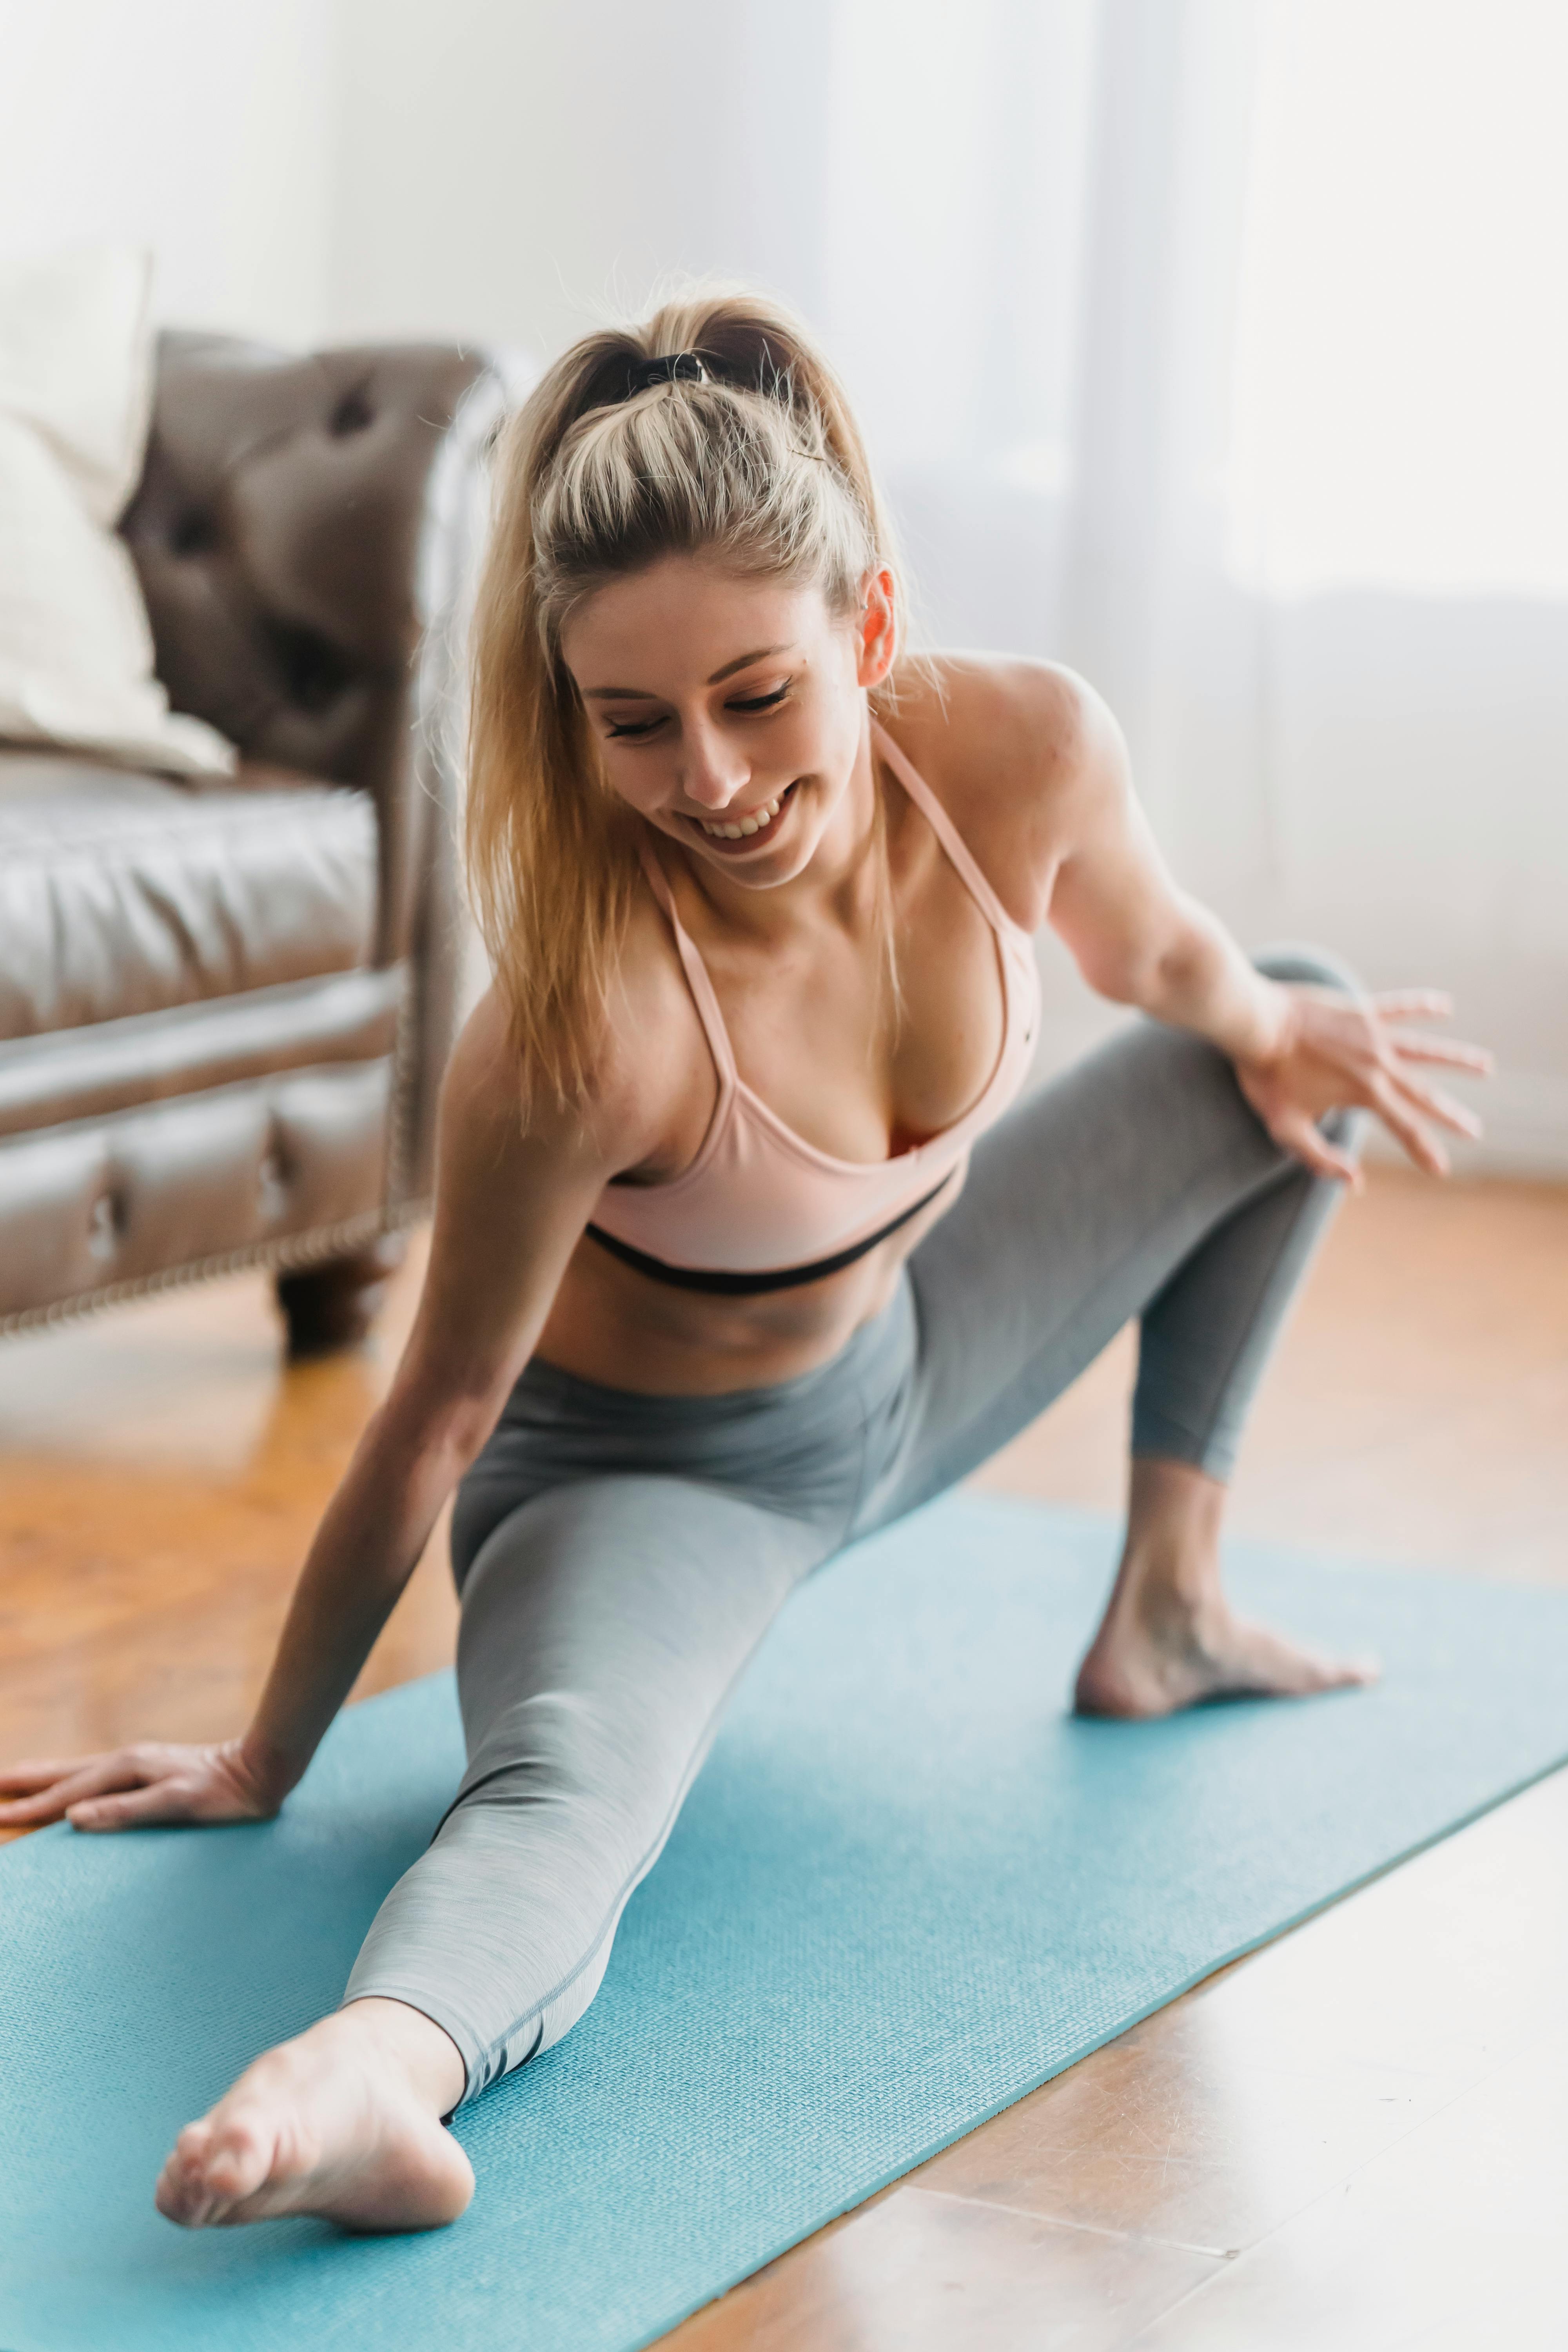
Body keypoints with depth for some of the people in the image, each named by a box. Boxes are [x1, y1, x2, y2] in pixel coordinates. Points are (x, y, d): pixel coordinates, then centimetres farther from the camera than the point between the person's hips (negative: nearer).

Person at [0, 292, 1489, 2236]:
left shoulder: (1029, 749, -26)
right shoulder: (584, 1030, -39)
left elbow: (1144, 943, 1)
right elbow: (442, 1413, -26)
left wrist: (1270, 1028, 22)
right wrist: (263, 1762, -14)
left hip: (900, 1354, 7)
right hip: (646, 1473, -7)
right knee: (566, 1791, -38)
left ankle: (1166, 1608, 29)